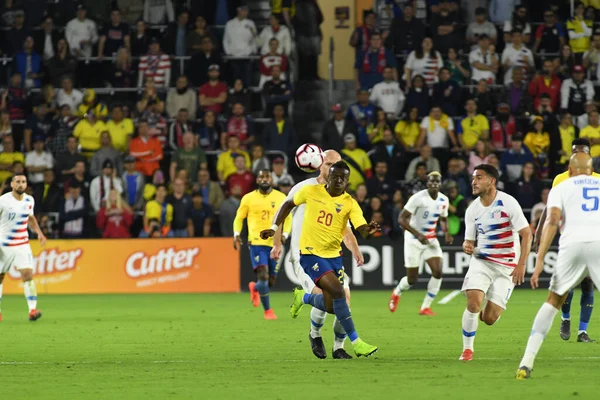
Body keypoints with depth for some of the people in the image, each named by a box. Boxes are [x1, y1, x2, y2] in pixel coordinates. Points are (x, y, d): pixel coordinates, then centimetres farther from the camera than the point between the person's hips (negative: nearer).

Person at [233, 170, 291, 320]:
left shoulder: (281, 198, 5)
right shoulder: (248, 198, 3)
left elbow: (288, 218, 11)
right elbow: (239, 218, 12)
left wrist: (285, 234, -6)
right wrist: (236, 234, -3)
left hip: (275, 243, 2)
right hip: (256, 242, -2)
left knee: (271, 281, 6)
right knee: (263, 276, -17)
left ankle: (255, 288, 41)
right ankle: (268, 310, -5)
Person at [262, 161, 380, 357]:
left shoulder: (350, 204, -4)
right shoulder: (311, 191, -5)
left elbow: (362, 229, -17)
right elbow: (289, 204, 12)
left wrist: (368, 230, -40)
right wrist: (275, 227, 9)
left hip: (333, 255, 4)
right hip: (310, 253, -4)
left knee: (331, 307, 2)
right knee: (338, 291, -21)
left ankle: (303, 297, 36)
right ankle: (356, 342, -15)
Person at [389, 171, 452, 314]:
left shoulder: (444, 200, 2)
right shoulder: (418, 198, -18)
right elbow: (402, 219, -19)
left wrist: (446, 233, -1)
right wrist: (418, 235, -27)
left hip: (431, 240, 5)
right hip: (414, 240, -5)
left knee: (438, 272, -15)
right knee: (412, 279, 0)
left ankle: (425, 307, -3)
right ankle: (397, 293, 35)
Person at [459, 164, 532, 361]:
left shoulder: (508, 203, -12)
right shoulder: (472, 210, 2)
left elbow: (526, 234, -12)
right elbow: (469, 240, 11)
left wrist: (521, 264, -20)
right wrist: (467, 246, -16)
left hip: (506, 266, -3)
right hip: (481, 261, 3)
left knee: (489, 319, -7)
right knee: (473, 302, -23)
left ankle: (483, 314, 33)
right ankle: (467, 349, -6)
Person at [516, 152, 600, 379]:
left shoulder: (561, 189, 19)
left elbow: (552, 221, 2)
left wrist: (540, 261, -3)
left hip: (572, 245, 0)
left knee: (553, 301, 17)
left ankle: (527, 362, 8)